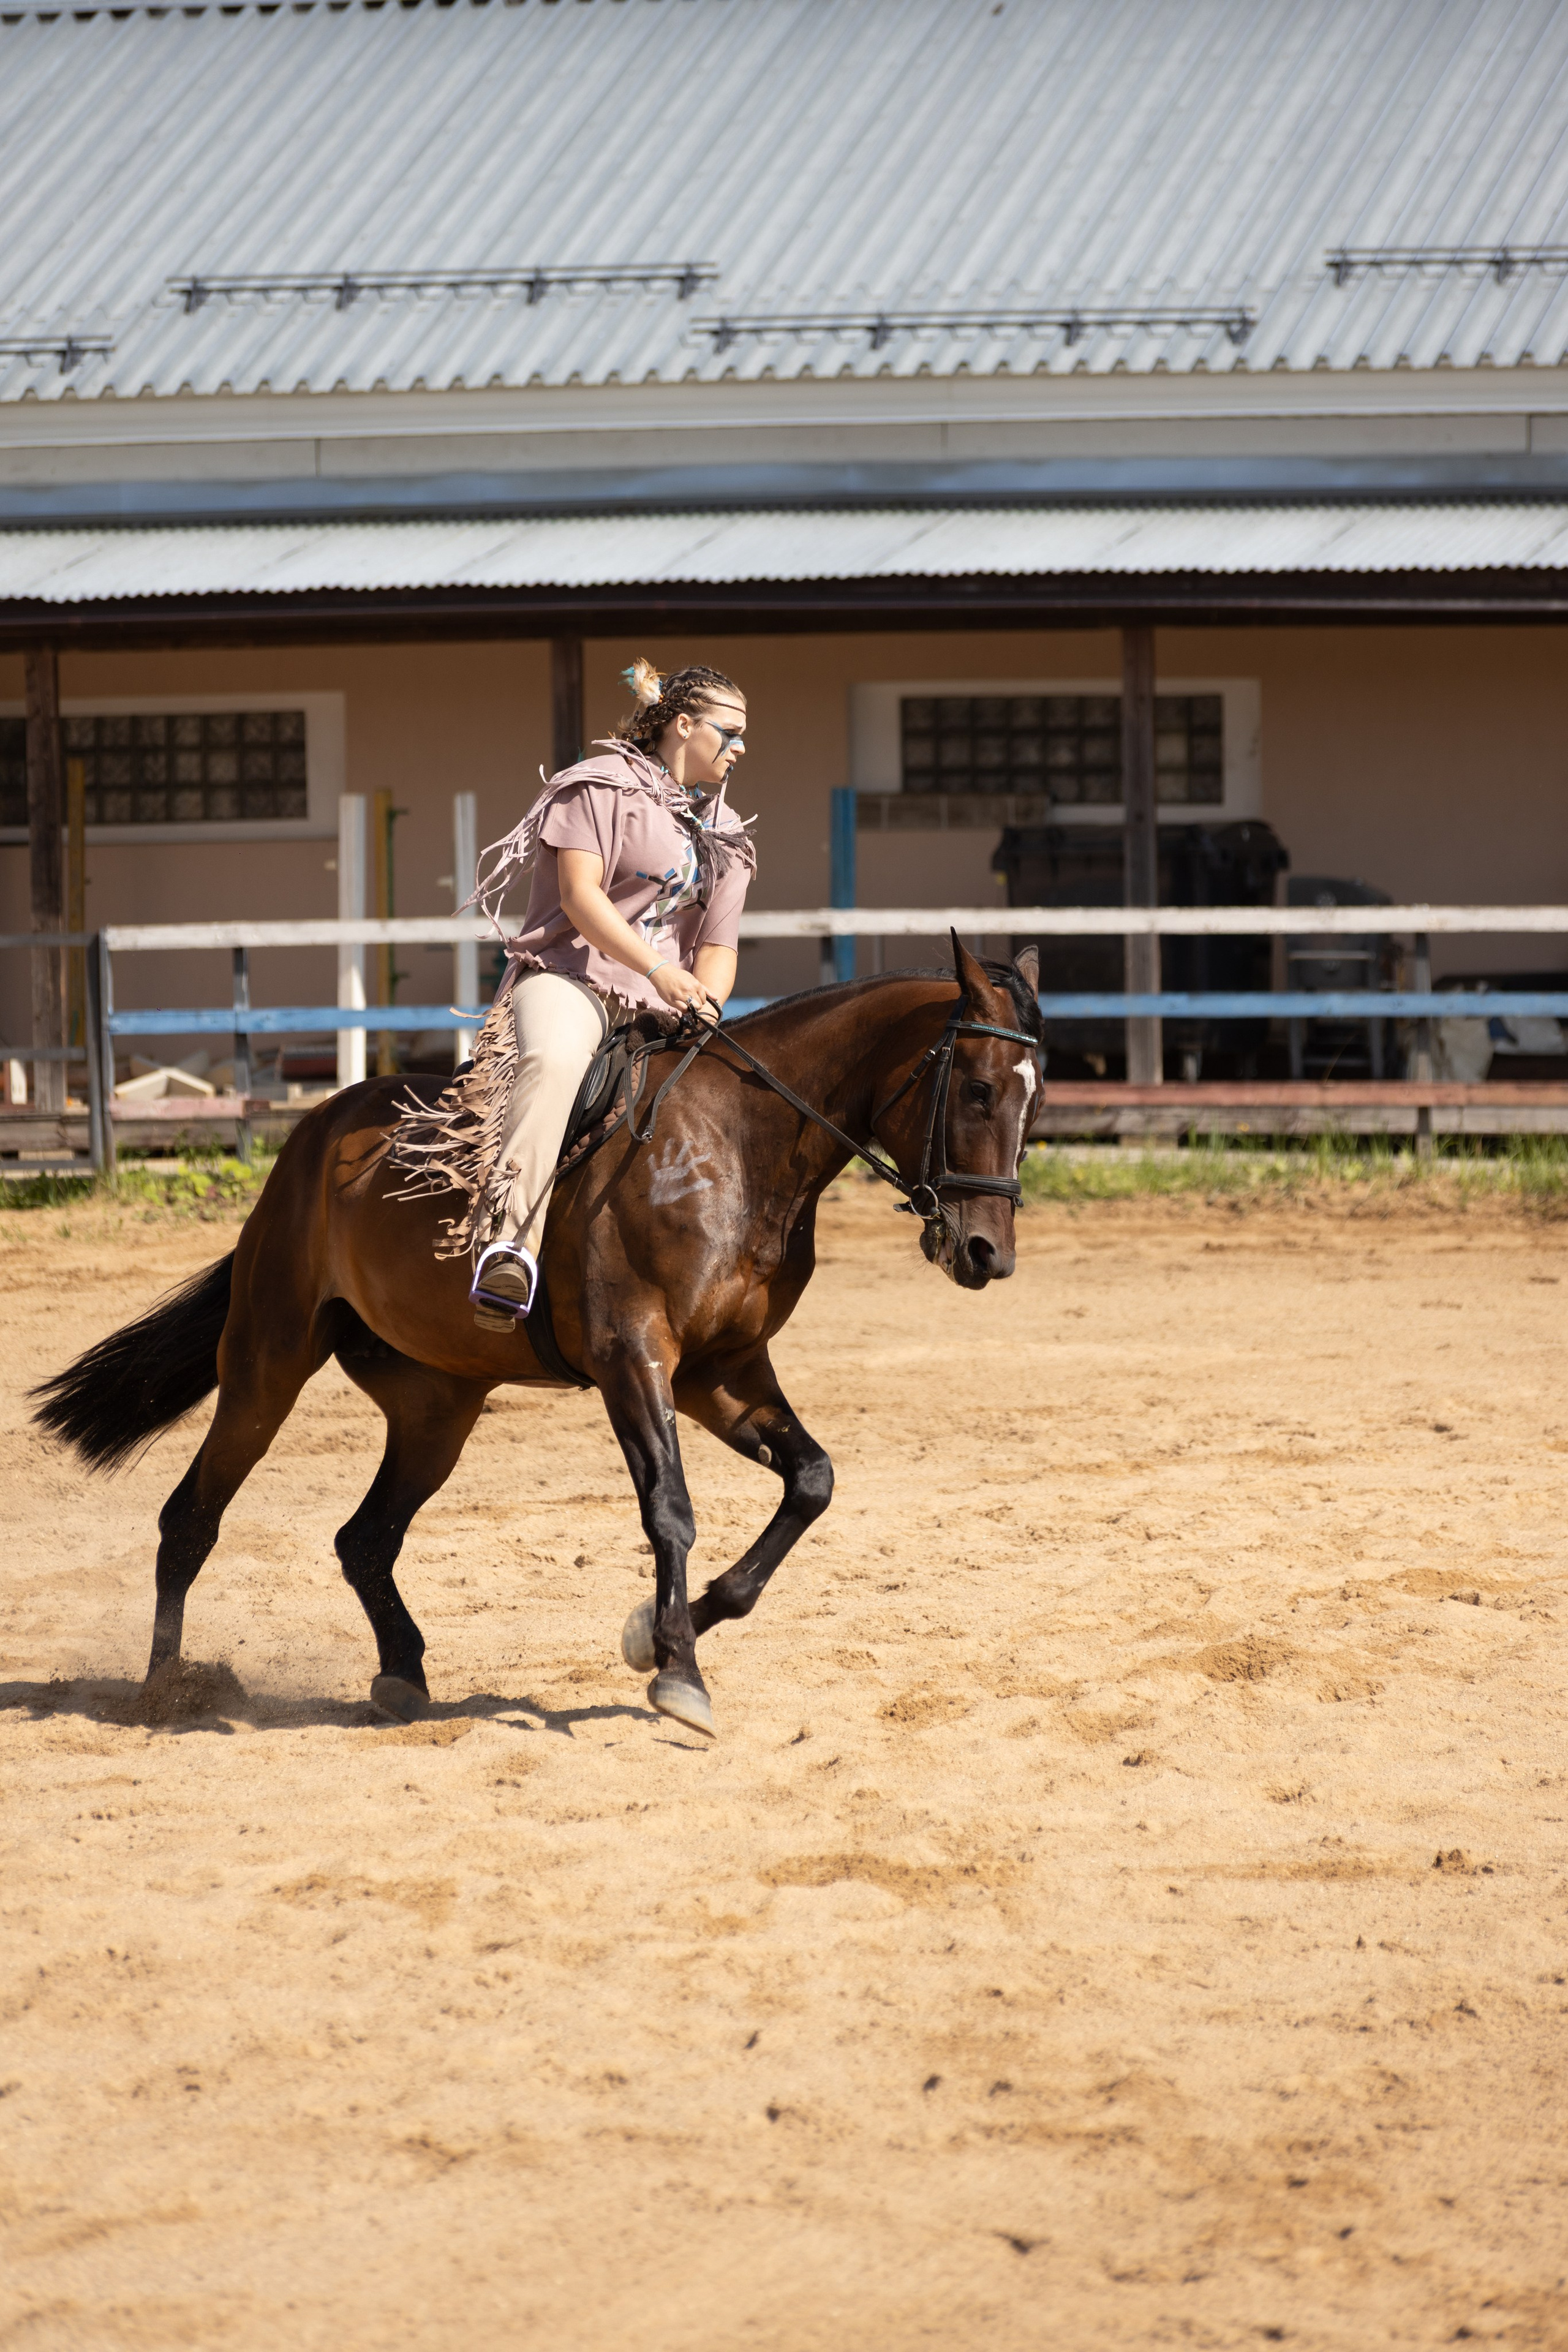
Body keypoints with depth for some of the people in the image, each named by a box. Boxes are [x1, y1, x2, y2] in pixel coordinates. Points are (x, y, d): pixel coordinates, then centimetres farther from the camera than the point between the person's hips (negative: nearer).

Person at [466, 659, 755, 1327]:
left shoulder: (725, 841, 23)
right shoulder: (603, 786, 2)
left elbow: (718, 948, 17)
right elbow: (579, 893, -10)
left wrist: (704, 1007, -5)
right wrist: (656, 969, -21)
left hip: (661, 1008, 8)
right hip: (570, 974, -8)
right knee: (555, 1060, -38)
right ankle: (512, 1246, -54)